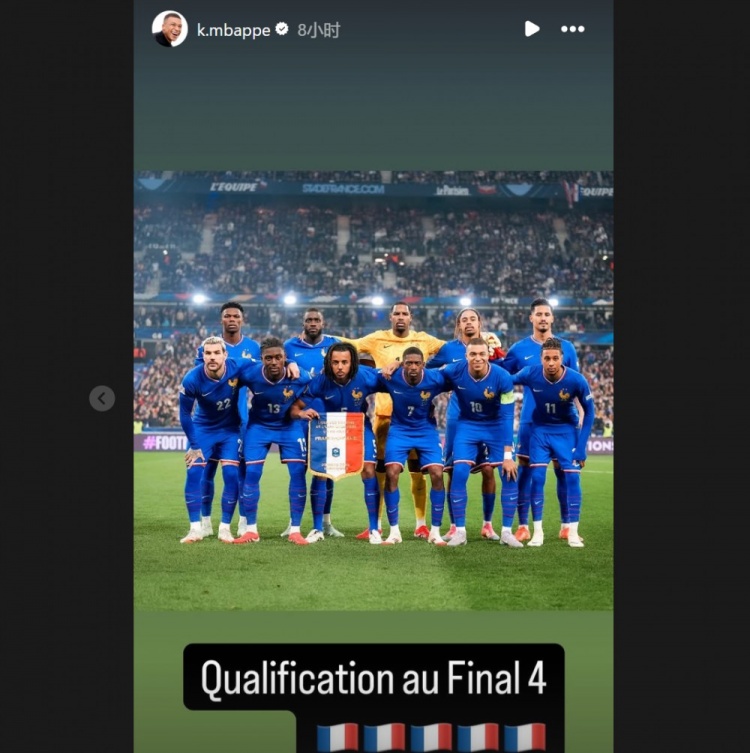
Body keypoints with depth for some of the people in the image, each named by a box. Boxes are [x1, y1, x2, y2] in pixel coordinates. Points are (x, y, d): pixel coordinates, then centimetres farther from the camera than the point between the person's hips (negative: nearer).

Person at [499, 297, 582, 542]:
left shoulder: (567, 347, 6)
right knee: (525, 469, -1)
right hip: (530, 419, 0)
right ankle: (523, 526, 5)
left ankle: (566, 526, 11)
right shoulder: (519, 349, 4)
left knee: (563, 470, 2)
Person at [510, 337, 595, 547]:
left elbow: (589, 412, -11)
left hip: (567, 430, -1)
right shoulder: (530, 373, -22)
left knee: (572, 477, -7)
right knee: (537, 477, -7)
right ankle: (538, 531, 2)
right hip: (540, 429, 1)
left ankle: (573, 532, 4)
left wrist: (581, 447, -13)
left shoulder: (577, 380, -24)